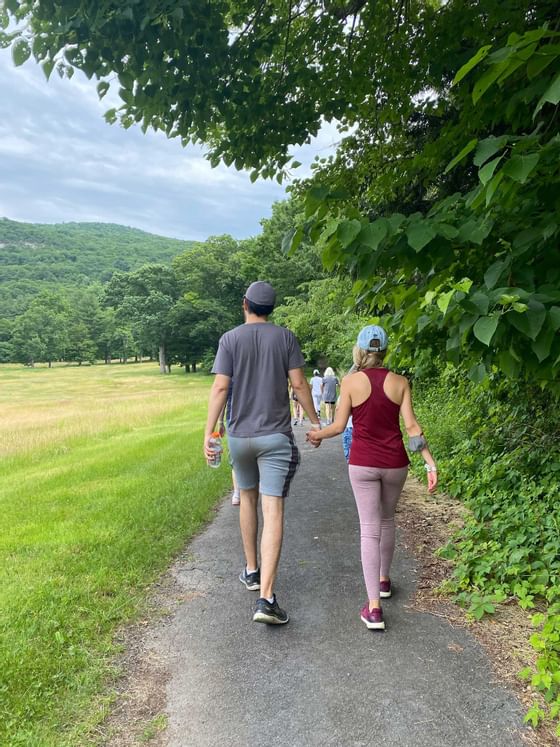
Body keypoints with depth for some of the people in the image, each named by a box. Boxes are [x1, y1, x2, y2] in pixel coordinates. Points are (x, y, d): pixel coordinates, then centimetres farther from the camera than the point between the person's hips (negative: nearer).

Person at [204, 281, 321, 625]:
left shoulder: (230, 339, -1)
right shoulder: (285, 337, -1)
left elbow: (220, 387, -8)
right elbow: (299, 383, -3)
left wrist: (209, 432, -6)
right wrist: (315, 421, 8)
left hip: (240, 434, 2)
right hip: (276, 434, -1)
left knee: (248, 497, 22)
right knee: (274, 511, -5)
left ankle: (251, 570, 34)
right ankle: (266, 597, -11)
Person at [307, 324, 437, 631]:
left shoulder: (351, 381, -8)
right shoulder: (399, 382, -2)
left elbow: (338, 426, -5)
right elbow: (412, 426, -7)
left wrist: (316, 435, 14)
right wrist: (431, 463, -3)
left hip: (362, 463, -2)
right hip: (394, 462, 2)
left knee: (369, 529, 2)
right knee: (387, 520, 24)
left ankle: (374, 606, -2)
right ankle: (383, 579, 41)